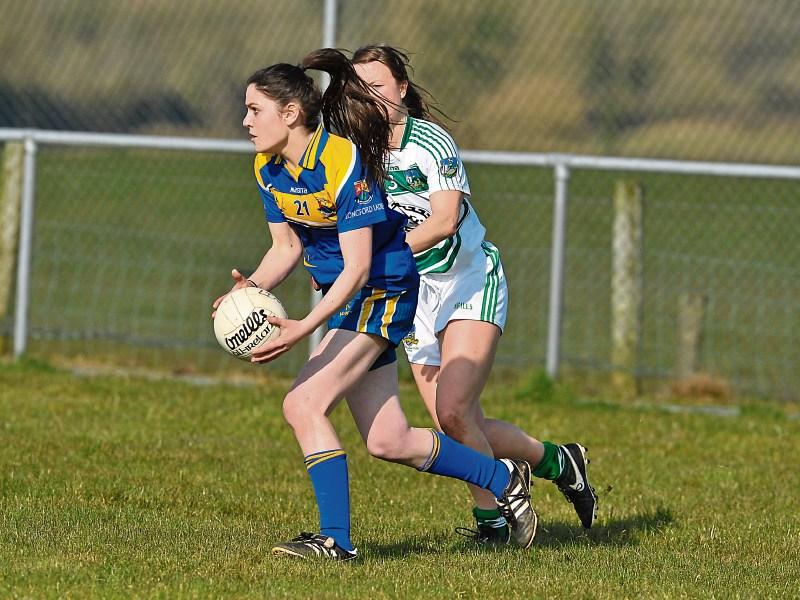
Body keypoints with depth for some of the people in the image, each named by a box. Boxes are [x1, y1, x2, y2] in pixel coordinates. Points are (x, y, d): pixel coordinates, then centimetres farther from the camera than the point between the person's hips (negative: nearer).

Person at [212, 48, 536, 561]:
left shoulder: (342, 162, -25)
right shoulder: (268, 169, -1)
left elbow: (357, 267, -26)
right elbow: (287, 247, 9)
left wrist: (304, 329, -34)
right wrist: (254, 286, -12)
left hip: (384, 293, -8)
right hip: (345, 298, 8)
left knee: (304, 404, -20)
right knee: (388, 442, 10)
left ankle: (336, 540, -13)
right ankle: (503, 478, 29)